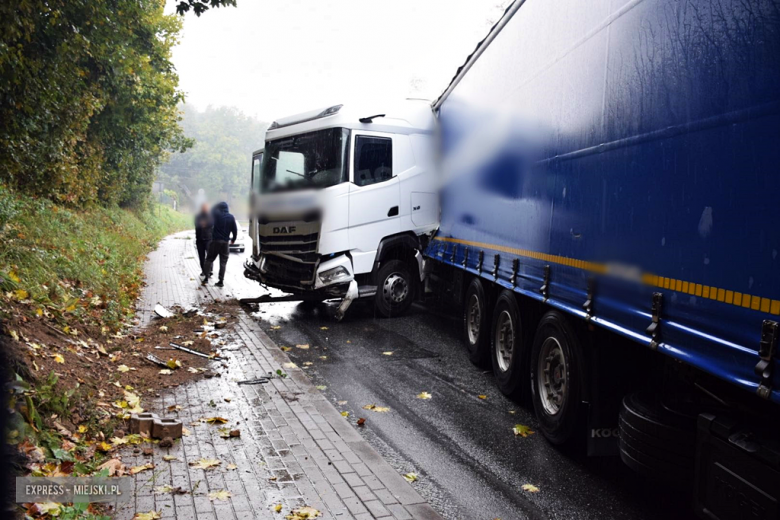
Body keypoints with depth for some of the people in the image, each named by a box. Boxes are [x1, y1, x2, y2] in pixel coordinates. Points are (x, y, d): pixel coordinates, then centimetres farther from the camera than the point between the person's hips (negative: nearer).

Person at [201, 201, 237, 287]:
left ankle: (206, 277, 4)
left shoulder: (217, 215, -6)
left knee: (209, 259, 8)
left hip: (215, 241, -2)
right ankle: (221, 281, 1)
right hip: (225, 242, 2)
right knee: (223, 262, 4)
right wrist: (233, 239, 17)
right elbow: (235, 230, 4)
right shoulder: (231, 217, 1)